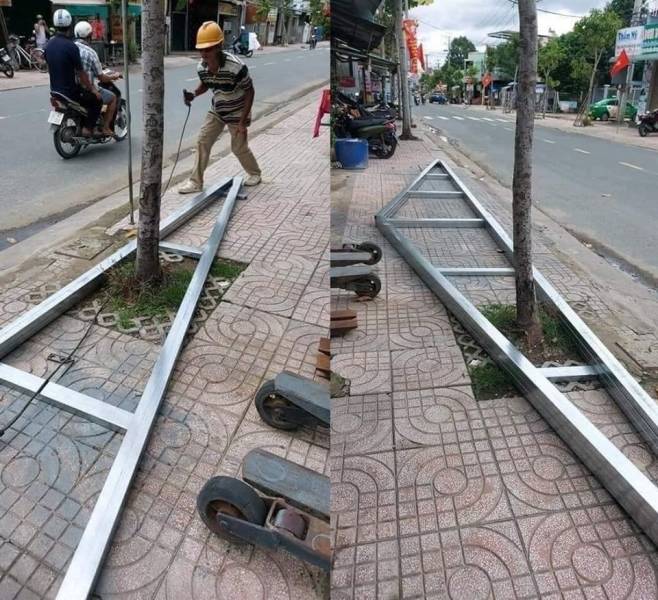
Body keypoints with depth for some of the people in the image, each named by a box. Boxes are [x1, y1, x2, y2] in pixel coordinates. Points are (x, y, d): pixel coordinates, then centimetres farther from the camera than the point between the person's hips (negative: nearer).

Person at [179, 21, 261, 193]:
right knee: (202, 141, -2)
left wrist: (243, 121, -22)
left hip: (237, 113, -5)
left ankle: (255, 173, 34)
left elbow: (249, 92, -20)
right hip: (216, 111, 5)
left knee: (239, 148, 4)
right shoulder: (201, 67, -13)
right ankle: (196, 182, 7)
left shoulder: (236, 67, -31)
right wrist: (194, 94, -14)